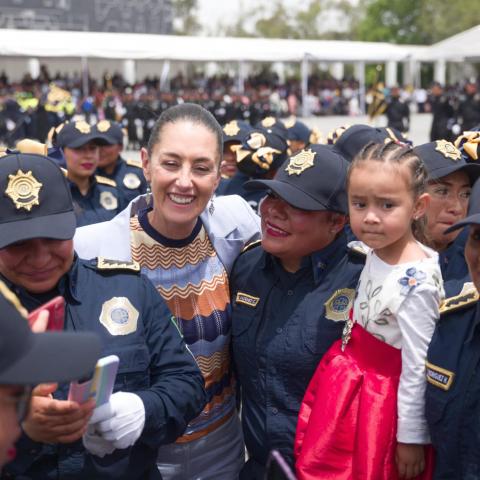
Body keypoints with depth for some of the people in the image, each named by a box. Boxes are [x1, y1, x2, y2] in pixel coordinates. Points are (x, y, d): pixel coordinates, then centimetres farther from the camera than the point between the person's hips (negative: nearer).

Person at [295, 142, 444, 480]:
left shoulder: (417, 282, -29)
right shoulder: (375, 251, -7)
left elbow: (417, 369, -22)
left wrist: (411, 437, -16)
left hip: (381, 398, -7)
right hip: (346, 381, 7)